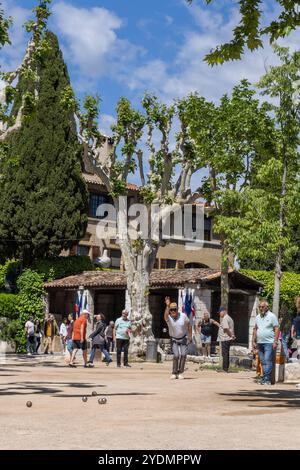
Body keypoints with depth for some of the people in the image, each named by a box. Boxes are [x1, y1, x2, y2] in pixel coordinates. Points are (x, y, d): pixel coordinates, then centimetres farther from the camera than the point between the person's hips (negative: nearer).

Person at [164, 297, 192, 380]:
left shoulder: (183, 316, -15)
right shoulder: (168, 318, -20)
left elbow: (189, 324, 0)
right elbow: (165, 315, -46)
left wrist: (190, 335, -2)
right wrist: (167, 306, -59)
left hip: (183, 338, 1)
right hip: (174, 339, -1)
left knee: (183, 355, -8)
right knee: (176, 355, -13)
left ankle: (180, 372, 6)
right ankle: (174, 373, 3)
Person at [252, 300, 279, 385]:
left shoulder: (272, 316, -2)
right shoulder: (258, 317, 14)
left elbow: (276, 329, -5)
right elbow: (255, 330, 19)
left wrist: (275, 342, -12)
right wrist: (254, 341, 13)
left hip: (269, 343, -6)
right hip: (260, 343, 6)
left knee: (268, 361, -11)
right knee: (263, 362, 6)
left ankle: (266, 379, -11)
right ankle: (266, 379, 10)